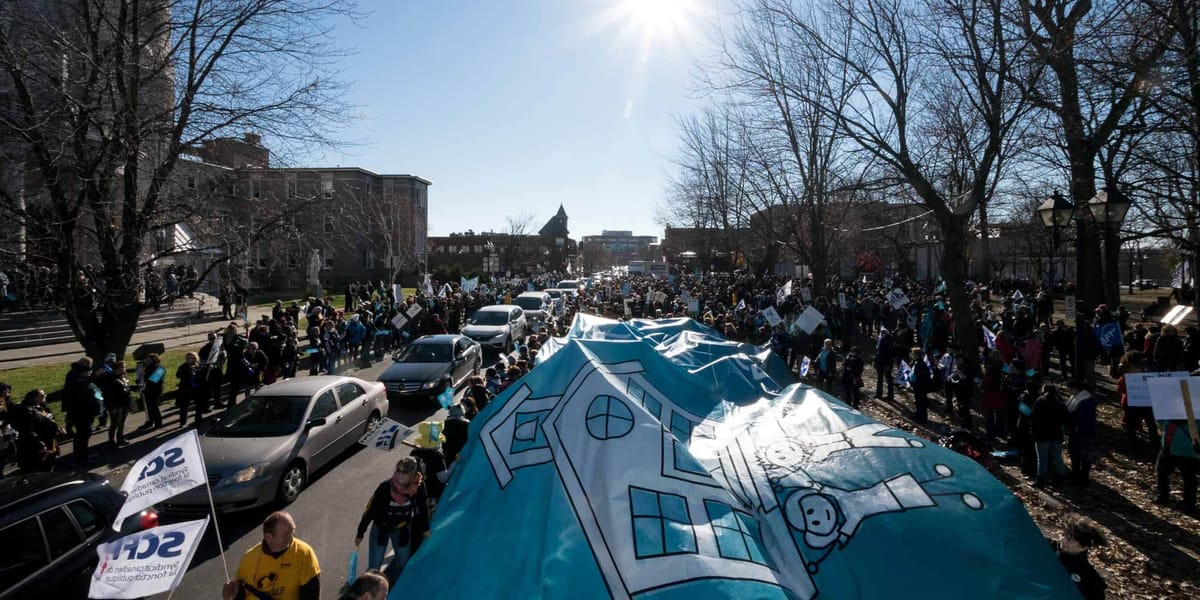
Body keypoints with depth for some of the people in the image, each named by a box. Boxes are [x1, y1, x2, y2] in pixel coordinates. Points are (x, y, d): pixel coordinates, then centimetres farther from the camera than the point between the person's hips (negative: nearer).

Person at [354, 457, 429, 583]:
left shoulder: (418, 487, -25)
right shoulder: (386, 487, -30)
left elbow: (422, 509, -6)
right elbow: (370, 509, -16)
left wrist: (425, 528, 6)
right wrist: (360, 533, -6)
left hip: (402, 530, 2)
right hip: (381, 529, -2)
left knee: (402, 563, 16)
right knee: (374, 567, 2)